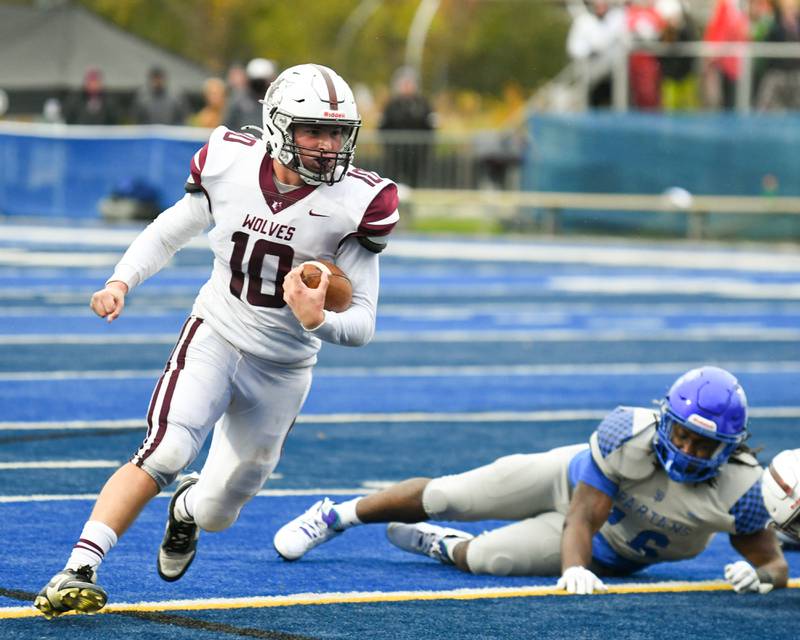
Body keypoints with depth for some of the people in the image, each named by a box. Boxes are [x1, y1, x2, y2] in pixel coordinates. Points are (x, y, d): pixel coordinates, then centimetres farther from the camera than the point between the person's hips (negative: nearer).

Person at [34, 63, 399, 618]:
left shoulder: (359, 203, -17)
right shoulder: (230, 164, -12)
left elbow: (361, 326, -15)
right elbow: (169, 232, 7)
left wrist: (318, 321, -37)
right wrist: (121, 283, -10)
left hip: (282, 369, 1)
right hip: (215, 337, -1)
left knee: (217, 513, 12)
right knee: (166, 452, -27)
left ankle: (188, 508, 50)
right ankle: (77, 573, -25)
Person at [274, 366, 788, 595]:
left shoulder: (738, 489, -35)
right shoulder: (629, 433, -35)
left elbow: (775, 561, -22)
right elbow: (581, 519, -32)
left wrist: (760, 574, -46)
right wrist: (574, 568, -51)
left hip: (615, 554, 0)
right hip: (576, 481, 0)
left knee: (484, 558, -12)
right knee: (447, 496, 4)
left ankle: (443, 546, 27)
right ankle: (336, 516, 29)